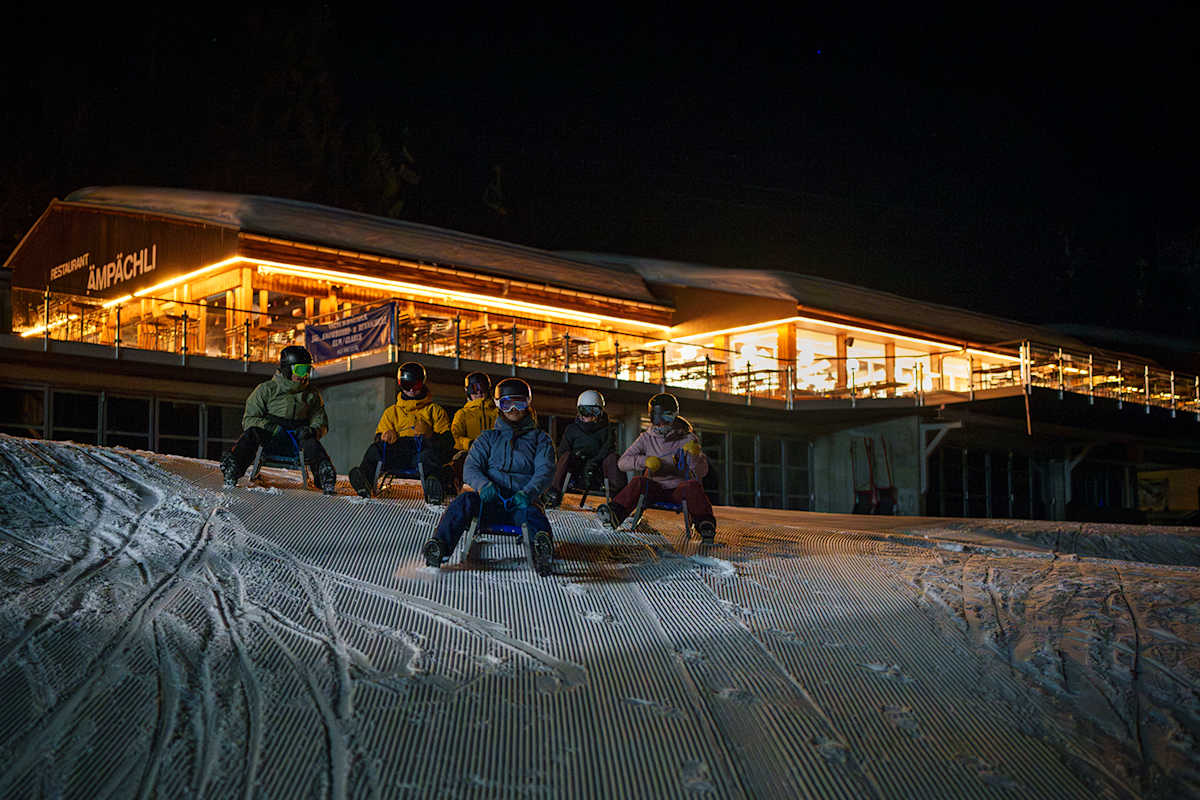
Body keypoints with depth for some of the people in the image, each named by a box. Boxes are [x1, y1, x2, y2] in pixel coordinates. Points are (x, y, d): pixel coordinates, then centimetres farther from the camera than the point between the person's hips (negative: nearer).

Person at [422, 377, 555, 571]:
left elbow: (544, 471, 1)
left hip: (521, 503, -2)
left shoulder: (540, 439, 18)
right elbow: (470, 468, 9)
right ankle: (440, 545, -50)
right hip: (490, 502, 2)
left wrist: (528, 493, -22)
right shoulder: (489, 438, 23)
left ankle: (542, 549, -70)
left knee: (533, 513, -38)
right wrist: (484, 484, -17)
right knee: (464, 501, -31)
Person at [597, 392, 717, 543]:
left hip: (678, 490, -1)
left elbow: (702, 472, -5)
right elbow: (622, 461, 1)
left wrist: (695, 456, -27)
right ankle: (614, 514, -46)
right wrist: (645, 461, -17)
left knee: (693, 485, -32)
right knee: (639, 482, -28)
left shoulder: (687, 439, 1)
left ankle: (705, 525, -42)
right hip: (655, 489, 1)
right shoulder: (647, 438, 7)